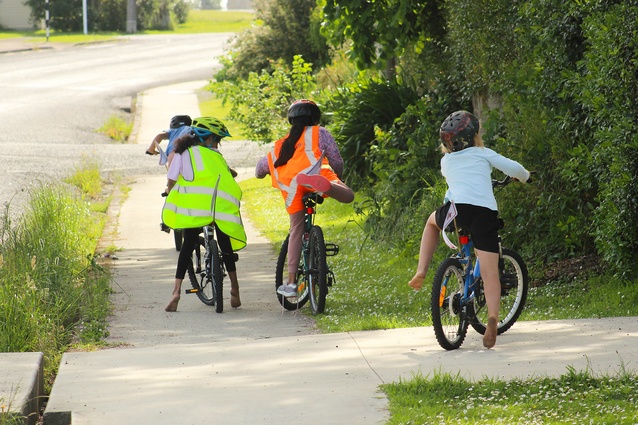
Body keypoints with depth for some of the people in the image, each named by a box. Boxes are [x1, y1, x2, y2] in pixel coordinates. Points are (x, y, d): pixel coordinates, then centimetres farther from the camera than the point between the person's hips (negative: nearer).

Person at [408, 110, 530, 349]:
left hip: (457, 208, 2)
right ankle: (492, 317, -27)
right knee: (490, 273, -4)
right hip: (485, 212, -2)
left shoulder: (446, 161, 25)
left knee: (432, 222, 37)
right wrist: (524, 177, 35)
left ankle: (421, 272, 23)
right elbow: (514, 169, 13)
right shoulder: (483, 154, 17)